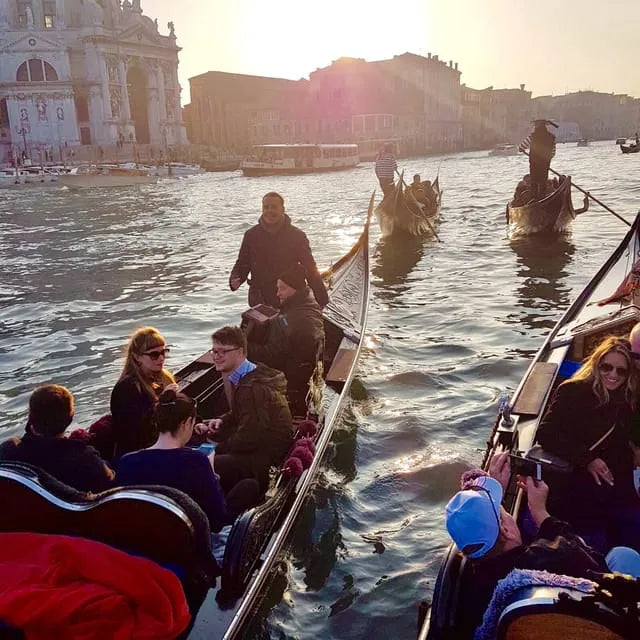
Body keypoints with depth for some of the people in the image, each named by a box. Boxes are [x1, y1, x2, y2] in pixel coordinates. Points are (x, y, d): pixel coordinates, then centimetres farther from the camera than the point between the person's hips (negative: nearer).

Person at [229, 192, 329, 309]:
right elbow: (242, 264, 10)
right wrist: (235, 279, -13)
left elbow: (310, 269, -2)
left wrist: (322, 299, -9)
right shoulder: (251, 235, 2)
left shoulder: (297, 235, -3)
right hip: (259, 303, 1)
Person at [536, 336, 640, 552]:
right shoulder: (572, 392, -5)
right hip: (576, 488, -5)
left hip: (618, 488, 5)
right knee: (595, 546, -13)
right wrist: (588, 459, -16)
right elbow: (546, 433, -13)